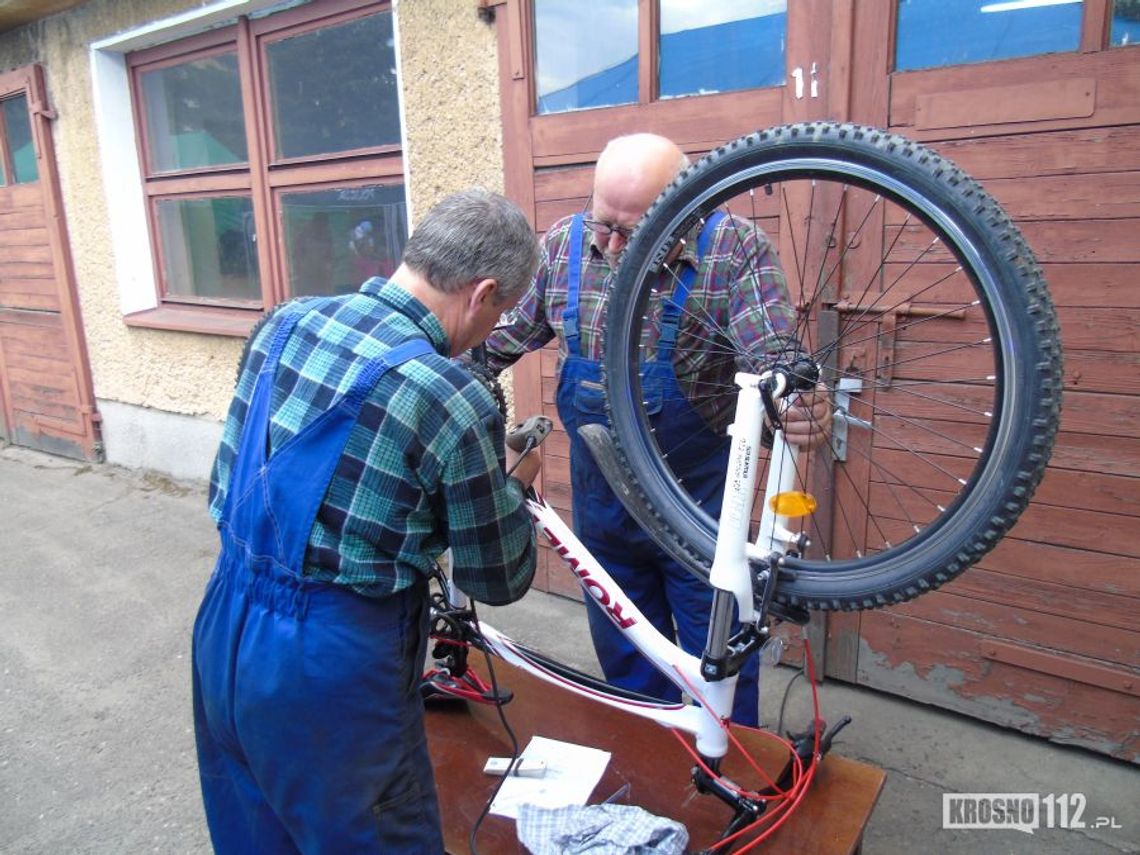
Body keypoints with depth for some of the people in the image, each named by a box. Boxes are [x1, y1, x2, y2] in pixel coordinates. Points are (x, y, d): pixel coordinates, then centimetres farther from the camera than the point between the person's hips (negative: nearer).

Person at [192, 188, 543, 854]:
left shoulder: (285, 322, -3)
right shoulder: (458, 403, -23)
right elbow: (501, 581, -10)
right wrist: (515, 484, 8)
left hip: (219, 634, 7)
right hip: (327, 669, -7)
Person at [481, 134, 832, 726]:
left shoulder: (736, 249, -15)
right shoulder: (563, 244, -6)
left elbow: (772, 359, -23)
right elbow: (496, 338, 1)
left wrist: (796, 405, -44)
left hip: (703, 503, -3)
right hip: (599, 499, 4)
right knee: (626, 667, 23)